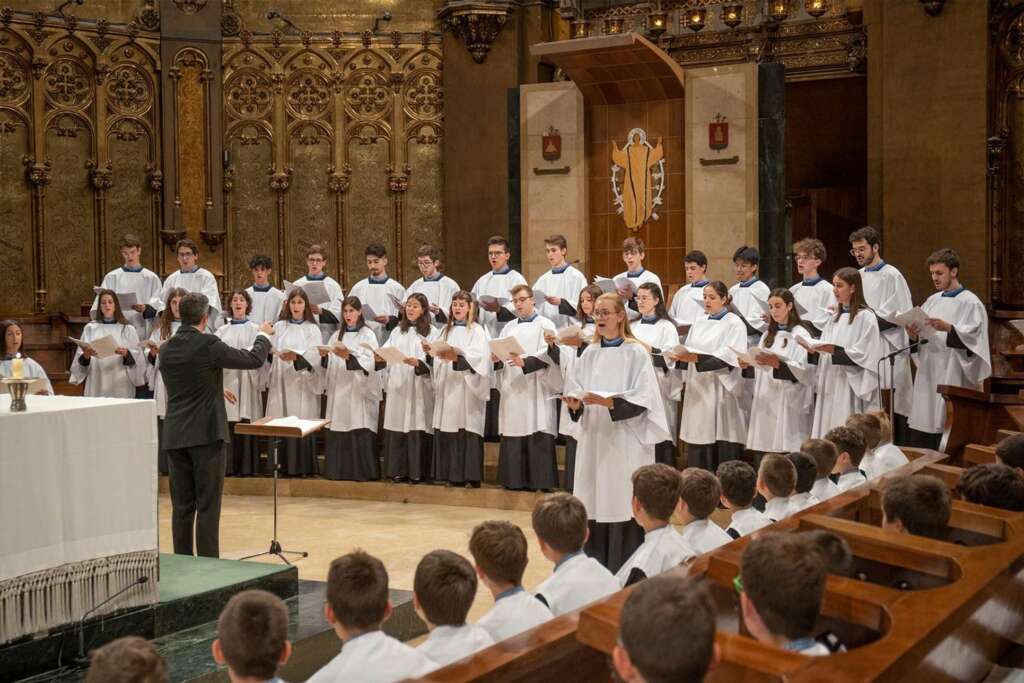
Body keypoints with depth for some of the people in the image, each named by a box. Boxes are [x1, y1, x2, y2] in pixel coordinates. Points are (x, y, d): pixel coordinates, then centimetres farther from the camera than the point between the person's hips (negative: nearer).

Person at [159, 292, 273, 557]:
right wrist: (263, 335, 14)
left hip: (175, 435, 6)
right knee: (208, 505, 0)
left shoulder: (166, 349, 7)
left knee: (182, 506, 10)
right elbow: (254, 359, -5)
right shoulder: (208, 345, -12)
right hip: (206, 434, -6)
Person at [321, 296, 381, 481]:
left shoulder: (367, 335, 1)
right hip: (338, 390, 4)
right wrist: (324, 356, -11)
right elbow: (329, 365, 10)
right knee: (337, 433, 2)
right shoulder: (337, 335, 15)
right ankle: (338, 470, 9)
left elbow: (369, 363, -13)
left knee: (360, 431, -7)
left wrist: (348, 356, -28)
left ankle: (362, 472, -2)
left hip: (359, 391, -4)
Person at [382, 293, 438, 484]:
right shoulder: (397, 331, 17)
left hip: (419, 387, -4)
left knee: (417, 427, -4)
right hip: (398, 386, 4)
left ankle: (417, 470, 2)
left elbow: (434, 361, -7)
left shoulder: (431, 332, 3)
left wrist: (418, 363, -24)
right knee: (398, 426, 2)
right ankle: (398, 469, 7)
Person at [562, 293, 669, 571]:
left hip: (625, 441, -5)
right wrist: (575, 404, -11)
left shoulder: (636, 353, -5)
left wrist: (610, 402, -23)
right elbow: (574, 392, 11)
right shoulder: (589, 354, 10)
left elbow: (643, 400, -11)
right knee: (595, 504, 6)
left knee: (623, 505, -3)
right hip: (593, 439, 5)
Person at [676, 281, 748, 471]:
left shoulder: (734, 323, -3)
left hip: (720, 390, -5)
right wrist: (680, 356, -8)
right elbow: (690, 351, 16)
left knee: (723, 450, -5)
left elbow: (730, 356, -15)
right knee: (698, 447, 5)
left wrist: (697, 358, -24)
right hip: (698, 388, 5)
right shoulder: (699, 322, 16)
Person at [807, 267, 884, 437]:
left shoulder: (865, 317, -7)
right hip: (830, 387, 7)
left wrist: (834, 351, -23)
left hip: (850, 389, -7)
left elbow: (863, 355, -14)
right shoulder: (835, 318, 16)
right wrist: (814, 350, -2)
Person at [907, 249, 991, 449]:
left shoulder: (971, 303, -3)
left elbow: (974, 336, -17)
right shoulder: (932, 301, 16)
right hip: (928, 376, 6)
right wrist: (914, 335, -7)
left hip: (954, 378, -6)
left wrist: (948, 328, -30)